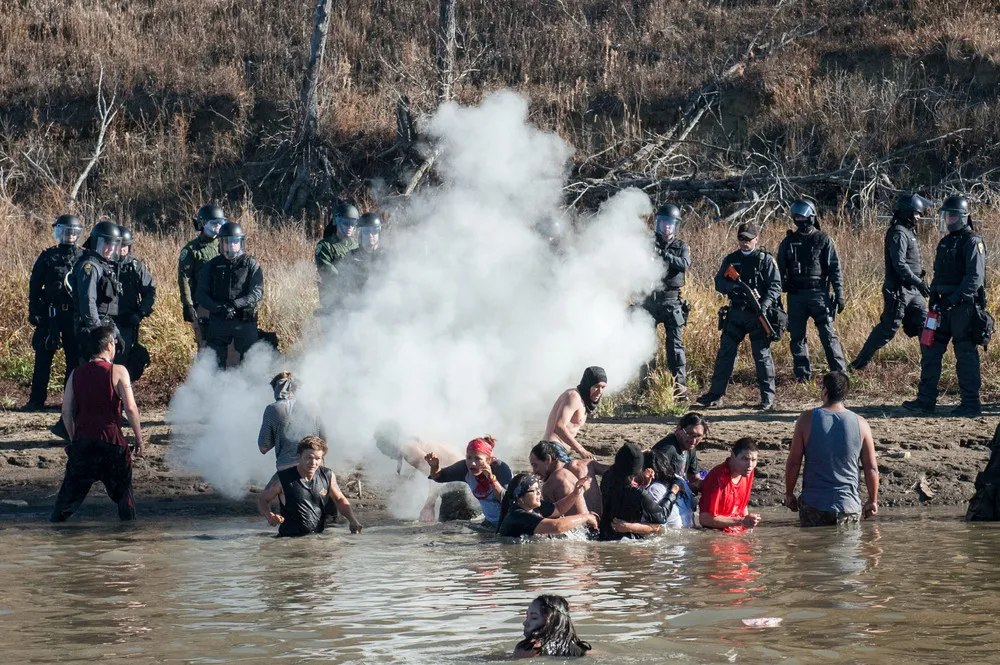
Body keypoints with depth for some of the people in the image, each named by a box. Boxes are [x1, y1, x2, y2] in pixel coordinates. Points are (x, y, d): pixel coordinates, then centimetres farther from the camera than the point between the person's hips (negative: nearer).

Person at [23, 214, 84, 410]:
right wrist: (33, 312, -2)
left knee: (75, 357, 4)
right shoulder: (47, 257, 2)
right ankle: (36, 400, 5)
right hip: (51, 313, -1)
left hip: (75, 314, 1)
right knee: (43, 357, 1)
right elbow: (34, 286, 4)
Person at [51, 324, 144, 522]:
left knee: (71, 490, 11)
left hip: (82, 441, 3)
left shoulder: (76, 374, 8)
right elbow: (130, 408, -10)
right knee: (123, 491, 12)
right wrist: (139, 439, -3)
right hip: (111, 440, -3)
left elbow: (66, 411, 7)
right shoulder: (118, 372, -4)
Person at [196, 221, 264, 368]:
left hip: (245, 323, -2)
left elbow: (257, 293, -8)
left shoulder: (251, 265, 3)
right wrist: (218, 308, -15)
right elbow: (202, 294, 3)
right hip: (218, 322, 2)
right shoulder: (213, 265, 9)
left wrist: (235, 304, -22)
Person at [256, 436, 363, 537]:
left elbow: (340, 499, 20)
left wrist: (352, 520, 5)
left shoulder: (327, 476, 3)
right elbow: (262, 500, 7)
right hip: (290, 538, -3)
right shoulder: (282, 478, -8)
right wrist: (269, 516, -15)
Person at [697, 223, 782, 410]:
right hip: (736, 312, 4)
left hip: (758, 314, -4)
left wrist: (765, 304, -22)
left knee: (762, 355, -3)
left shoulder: (766, 260, 1)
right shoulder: (731, 260, 12)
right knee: (725, 352, 3)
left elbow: (775, 285, -6)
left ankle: (768, 398, 2)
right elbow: (719, 282, 5)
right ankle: (716, 394, 8)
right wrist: (734, 287, -16)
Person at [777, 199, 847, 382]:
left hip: (819, 294, -3)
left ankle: (839, 371, -6)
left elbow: (835, 269, 0)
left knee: (828, 334, -8)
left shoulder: (823, 240, 1)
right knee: (797, 336, 4)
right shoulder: (788, 242, 10)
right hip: (795, 296, 3)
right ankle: (802, 373, 11)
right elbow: (781, 270, 15)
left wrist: (839, 296, -5)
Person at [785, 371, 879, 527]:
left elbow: (793, 462, -3)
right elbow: (871, 468, 3)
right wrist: (872, 501, 14)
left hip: (814, 504, -1)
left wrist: (789, 494, 10)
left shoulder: (807, 419, -5)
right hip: (848, 505, 1)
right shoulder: (860, 423, -1)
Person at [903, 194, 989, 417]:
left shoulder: (972, 242, -10)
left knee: (966, 354, -5)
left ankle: (971, 403, 2)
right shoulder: (945, 242, 17)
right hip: (945, 305, 9)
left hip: (965, 306, -9)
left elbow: (975, 277, -18)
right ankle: (926, 400, 13)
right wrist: (934, 297, 11)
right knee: (930, 350, 8)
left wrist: (954, 299, -22)